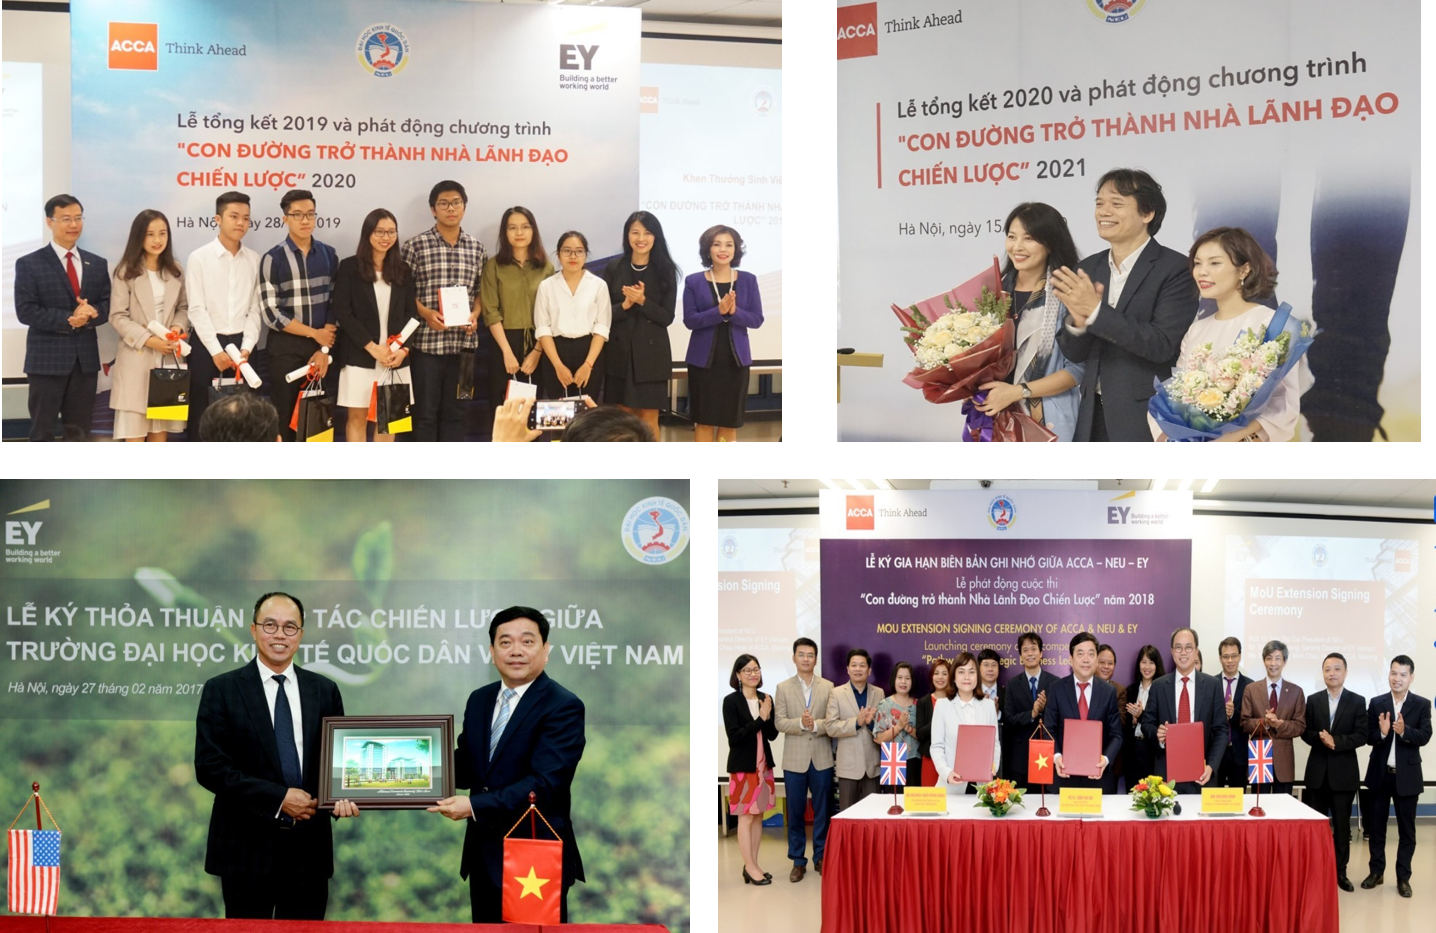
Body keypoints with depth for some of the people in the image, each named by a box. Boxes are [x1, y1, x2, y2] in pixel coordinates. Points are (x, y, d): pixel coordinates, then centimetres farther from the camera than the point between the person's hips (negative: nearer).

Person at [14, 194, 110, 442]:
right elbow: (25, 311, -10)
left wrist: (90, 313, -15)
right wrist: (68, 320, -18)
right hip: (47, 358, -4)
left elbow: (107, 305, 8)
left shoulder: (97, 264, 12)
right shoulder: (29, 264, -2)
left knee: (80, 430, 9)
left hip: (86, 357, 4)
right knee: (42, 430, 0)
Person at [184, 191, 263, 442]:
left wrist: (247, 347, -7)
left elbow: (255, 309, 6)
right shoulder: (199, 258, -3)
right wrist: (216, 351, -13)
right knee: (201, 415, 0)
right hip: (206, 345, -3)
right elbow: (197, 310, -7)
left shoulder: (254, 260, 7)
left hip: (241, 344, 3)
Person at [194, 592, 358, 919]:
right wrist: (278, 797, -15)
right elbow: (210, 766, -8)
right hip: (248, 848, -3)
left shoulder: (324, 690, 9)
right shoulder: (222, 690, -1)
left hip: (309, 847, 3)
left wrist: (343, 796, -10)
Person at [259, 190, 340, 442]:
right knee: (285, 416, 0)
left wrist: (324, 348, -5)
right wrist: (315, 333, -8)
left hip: (323, 346, 3)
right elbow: (271, 313, -8)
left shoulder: (329, 255, 6)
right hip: (286, 347, -3)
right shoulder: (272, 259, -5)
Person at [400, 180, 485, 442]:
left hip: (463, 340, 3)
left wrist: (475, 315, -5)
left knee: (455, 410, 9)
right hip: (427, 340, -3)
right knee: (425, 411, 1)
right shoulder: (416, 246, -2)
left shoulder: (476, 248, 9)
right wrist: (426, 313, -15)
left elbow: (481, 290, 13)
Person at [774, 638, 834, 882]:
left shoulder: (828, 687, 3)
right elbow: (780, 723, -4)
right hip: (795, 759, 0)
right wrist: (800, 723, -21)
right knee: (795, 812, 5)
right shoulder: (783, 688, 3)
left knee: (823, 811, 6)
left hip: (822, 759, 0)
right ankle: (798, 861, 13)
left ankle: (821, 857, 17)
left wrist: (816, 725, -21)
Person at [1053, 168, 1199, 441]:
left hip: (1147, 420, -5)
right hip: (1094, 416, 5)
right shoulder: (1088, 269, 7)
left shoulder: (1175, 269, -10)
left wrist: (1096, 311, -24)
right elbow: (1073, 353, 6)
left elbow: (1162, 345, -20)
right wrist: (1078, 322, -15)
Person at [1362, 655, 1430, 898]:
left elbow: (1425, 736, -13)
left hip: (1407, 776, -2)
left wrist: (1404, 731, -30)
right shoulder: (1377, 704, 2)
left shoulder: (1422, 705, -2)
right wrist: (1382, 732, -23)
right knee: (1376, 826, 10)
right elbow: (1368, 737, -3)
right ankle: (1377, 871, 22)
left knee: (1407, 829, 5)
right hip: (1379, 774, 2)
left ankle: (1403, 877, 14)